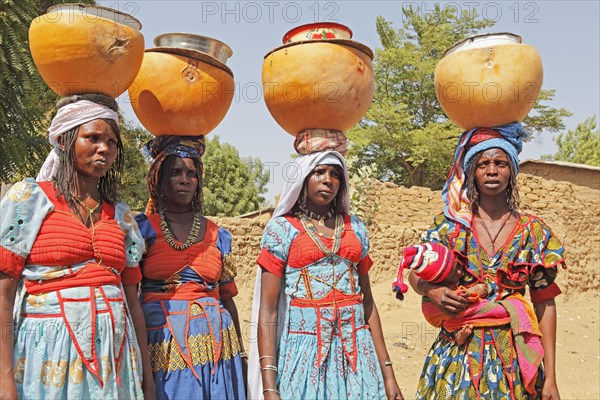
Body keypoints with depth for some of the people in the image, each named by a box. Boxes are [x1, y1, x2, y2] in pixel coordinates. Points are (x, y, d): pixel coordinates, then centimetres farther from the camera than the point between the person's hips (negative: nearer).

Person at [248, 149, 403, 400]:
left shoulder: (355, 227, 8)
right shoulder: (281, 229, -2)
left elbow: (367, 302, 10)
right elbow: (267, 311, -6)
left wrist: (387, 371, 7)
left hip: (356, 349, 3)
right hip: (305, 350, -3)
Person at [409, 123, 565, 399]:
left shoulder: (535, 233, -2)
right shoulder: (449, 226, -3)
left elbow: (545, 304, 0)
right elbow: (416, 275, 7)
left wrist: (551, 377, -3)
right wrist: (432, 290, -16)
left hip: (513, 357, 0)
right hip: (457, 356, 0)